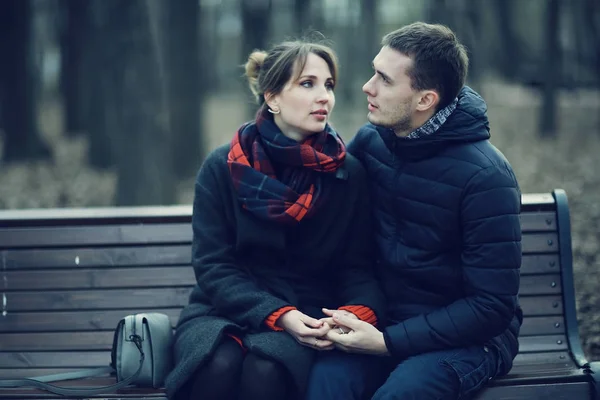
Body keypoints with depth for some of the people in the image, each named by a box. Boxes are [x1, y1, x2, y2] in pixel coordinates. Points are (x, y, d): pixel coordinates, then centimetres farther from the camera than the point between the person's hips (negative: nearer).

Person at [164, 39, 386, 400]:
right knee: (221, 364, -35)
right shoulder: (222, 167, -1)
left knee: (265, 369, -34)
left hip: (304, 316, 0)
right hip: (222, 310, 0)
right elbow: (213, 265, -4)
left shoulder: (350, 174, 2)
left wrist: (360, 313, -21)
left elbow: (358, 267, 3)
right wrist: (277, 315, -19)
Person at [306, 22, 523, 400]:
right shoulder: (369, 141, 1)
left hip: (468, 337, -4)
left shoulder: (485, 176, -16)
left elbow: (492, 307, -17)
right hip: (386, 319, 4)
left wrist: (389, 342, -20)